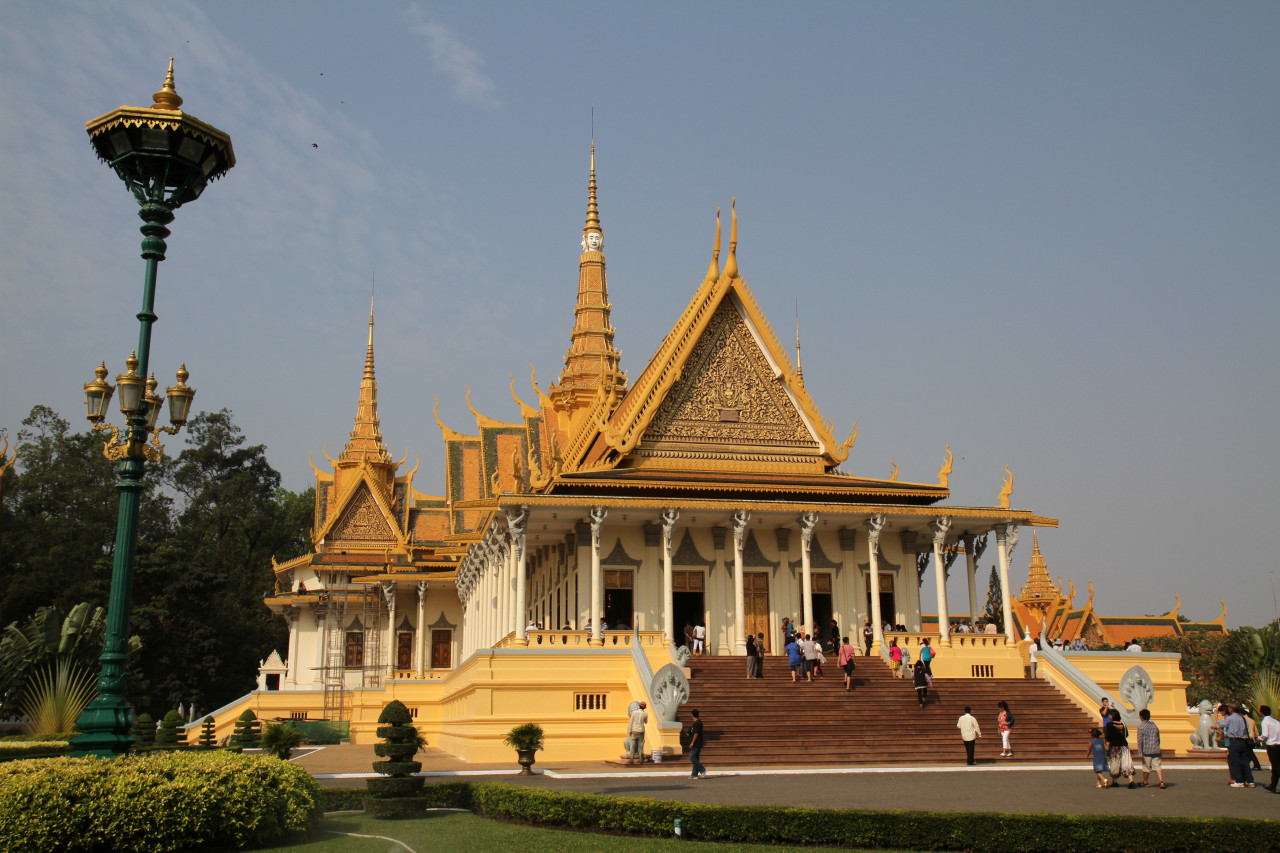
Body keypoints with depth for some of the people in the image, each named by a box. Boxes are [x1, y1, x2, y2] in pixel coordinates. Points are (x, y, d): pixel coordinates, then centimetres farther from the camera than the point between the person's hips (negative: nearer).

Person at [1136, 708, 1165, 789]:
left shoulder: (1141, 726, -7)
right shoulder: (1155, 726, 10)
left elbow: (1140, 740, -11)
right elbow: (1158, 739, 18)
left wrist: (1140, 752, -10)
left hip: (1146, 751, -4)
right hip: (1156, 750, 4)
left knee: (1146, 767, 8)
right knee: (1157, 766, 3)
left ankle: (1145, 783, 21)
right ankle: (1161, 781, -14)